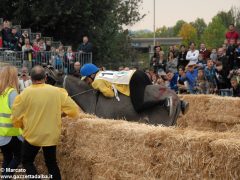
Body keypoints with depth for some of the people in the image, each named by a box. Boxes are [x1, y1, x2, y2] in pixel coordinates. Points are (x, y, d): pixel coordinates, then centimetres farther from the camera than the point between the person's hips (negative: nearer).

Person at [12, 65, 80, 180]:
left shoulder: (25, 93, -13)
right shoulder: (57, 92, -8)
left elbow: (16, 117, -5)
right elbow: (73, 110, -2)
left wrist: (23, 126, 16)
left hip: (32, 135, -2)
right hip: (51, 135, 2)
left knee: (27, 161, 16)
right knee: (51, 163, 18)